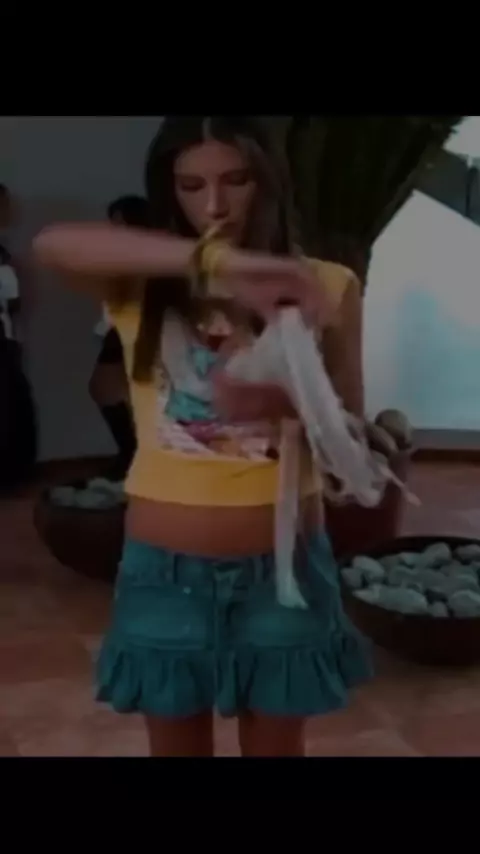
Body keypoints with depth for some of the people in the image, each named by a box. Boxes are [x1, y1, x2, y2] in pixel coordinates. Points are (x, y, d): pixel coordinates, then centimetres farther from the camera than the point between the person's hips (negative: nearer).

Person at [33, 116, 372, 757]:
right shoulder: (141, 287, -4)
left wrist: (285, 401, -27)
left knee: (276, 746, 18)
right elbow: (53, 244, -25)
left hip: (284, 565, 0)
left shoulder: (323, 286, -3)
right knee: (177, 745, 19)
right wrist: (217, 261, -37)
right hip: (168, 569, 0)